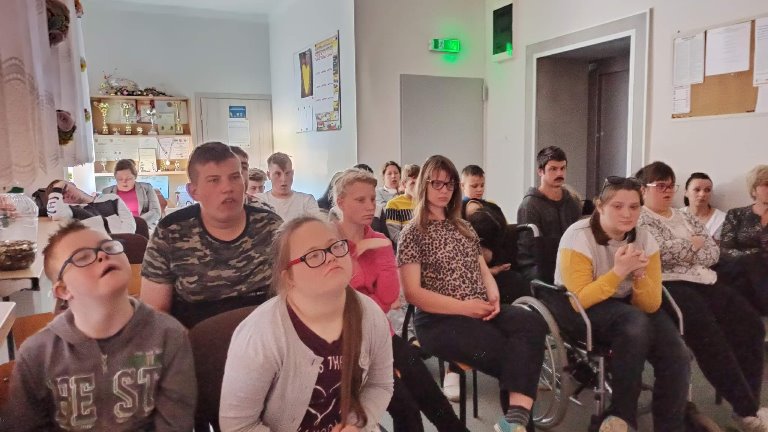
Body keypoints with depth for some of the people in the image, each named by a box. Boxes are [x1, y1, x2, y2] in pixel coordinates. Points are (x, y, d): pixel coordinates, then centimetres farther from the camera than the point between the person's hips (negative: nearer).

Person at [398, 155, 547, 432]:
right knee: (510, 353, -26)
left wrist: (494, 298, -4)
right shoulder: (412, 234, 0)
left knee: (532, 323, -26)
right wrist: (464, 307, -16)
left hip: (481, 311, 6)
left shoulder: (464, 228, 21)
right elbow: (413, 293, -9)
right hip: (439, 320, -5)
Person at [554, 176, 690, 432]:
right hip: (577, 308, -5)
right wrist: (619, 271, -32)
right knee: (636, 323, -34)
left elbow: (651, 305, -6)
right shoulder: (578, 237, -20)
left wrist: (639, 275, -25)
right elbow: (581, 299, -24)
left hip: (627, 307, 5)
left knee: (677, 356, -20)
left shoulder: (644, 239, -5)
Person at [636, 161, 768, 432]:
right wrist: (692, 245, 1)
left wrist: (677, 253, -5)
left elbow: (713, 252, 13)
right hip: (666, 284, -7)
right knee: (707, 331, -28)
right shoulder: (637, 218, 2)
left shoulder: (686, 218, 24)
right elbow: (659, 251, -14)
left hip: (704, 280, 7)